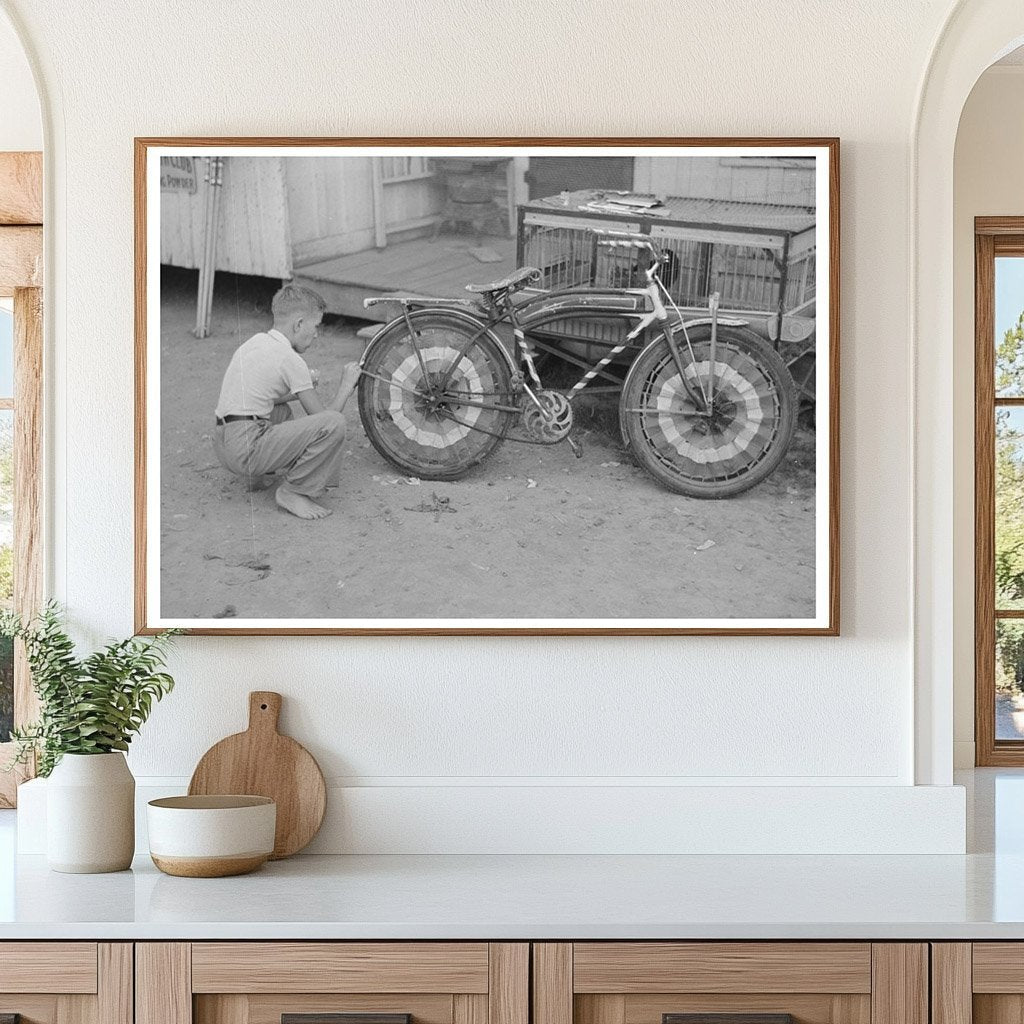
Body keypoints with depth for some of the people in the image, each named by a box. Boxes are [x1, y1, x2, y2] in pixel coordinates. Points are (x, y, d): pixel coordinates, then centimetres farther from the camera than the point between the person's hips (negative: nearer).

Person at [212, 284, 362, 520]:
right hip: (246, 448, -9)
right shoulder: (290, 359, -8)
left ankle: (256, 475, 21)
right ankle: (293, 492, -8)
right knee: (334, 423, -17)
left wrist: (301, 390, 27)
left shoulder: (254, 342, 17)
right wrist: (346, 387, 12)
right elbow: (322, 416, -4)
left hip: (222, 446, 9)